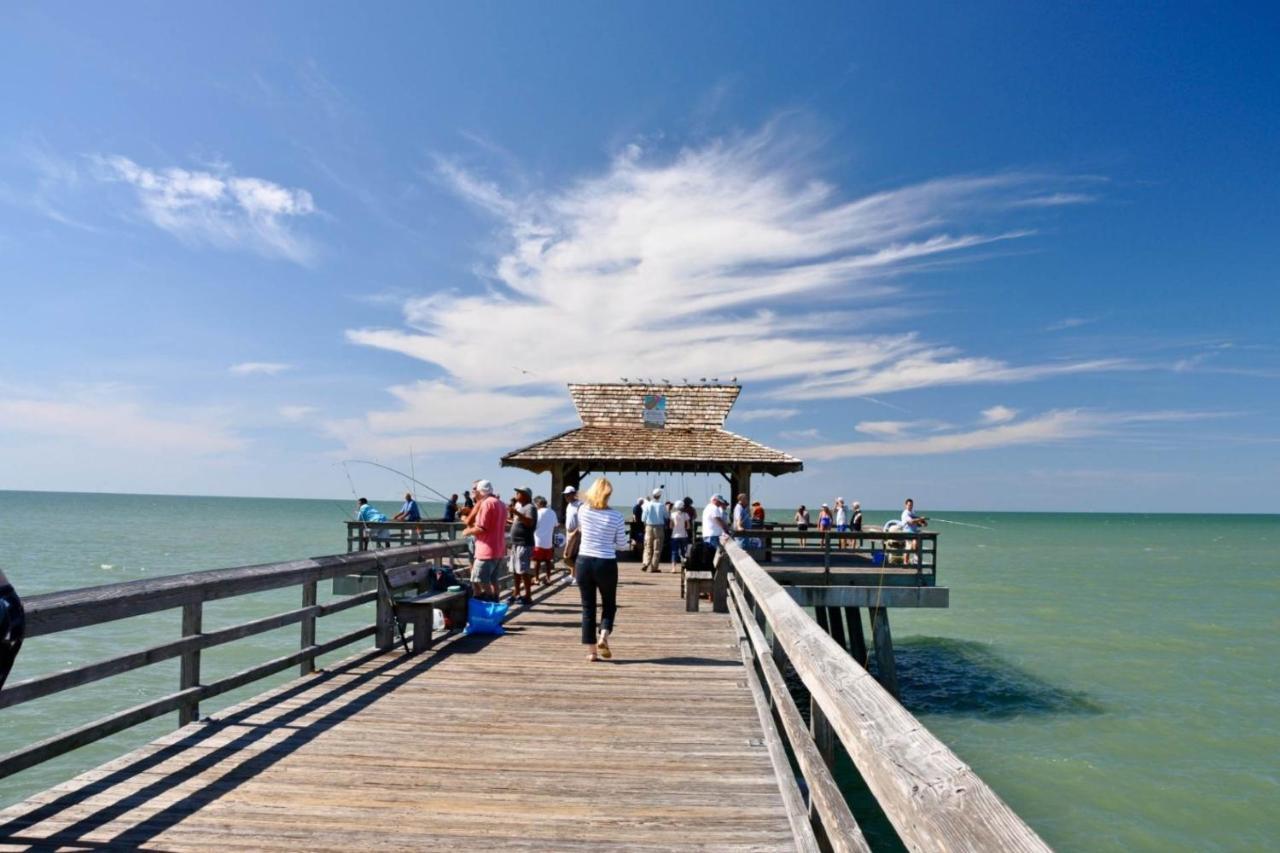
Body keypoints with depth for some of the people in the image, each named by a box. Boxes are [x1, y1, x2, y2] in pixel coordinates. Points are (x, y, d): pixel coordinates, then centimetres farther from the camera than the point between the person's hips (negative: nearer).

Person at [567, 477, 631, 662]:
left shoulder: (583, 510, -2)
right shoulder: (616, 516, -8)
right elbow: (621, 545, 0)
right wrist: (629, 544, 21)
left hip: (584, 562, 2)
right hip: (606, 564, -2)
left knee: (588, 607, 10)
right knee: (609, 605, 17)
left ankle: (591, 650, 10)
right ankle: (603, 636, -4)